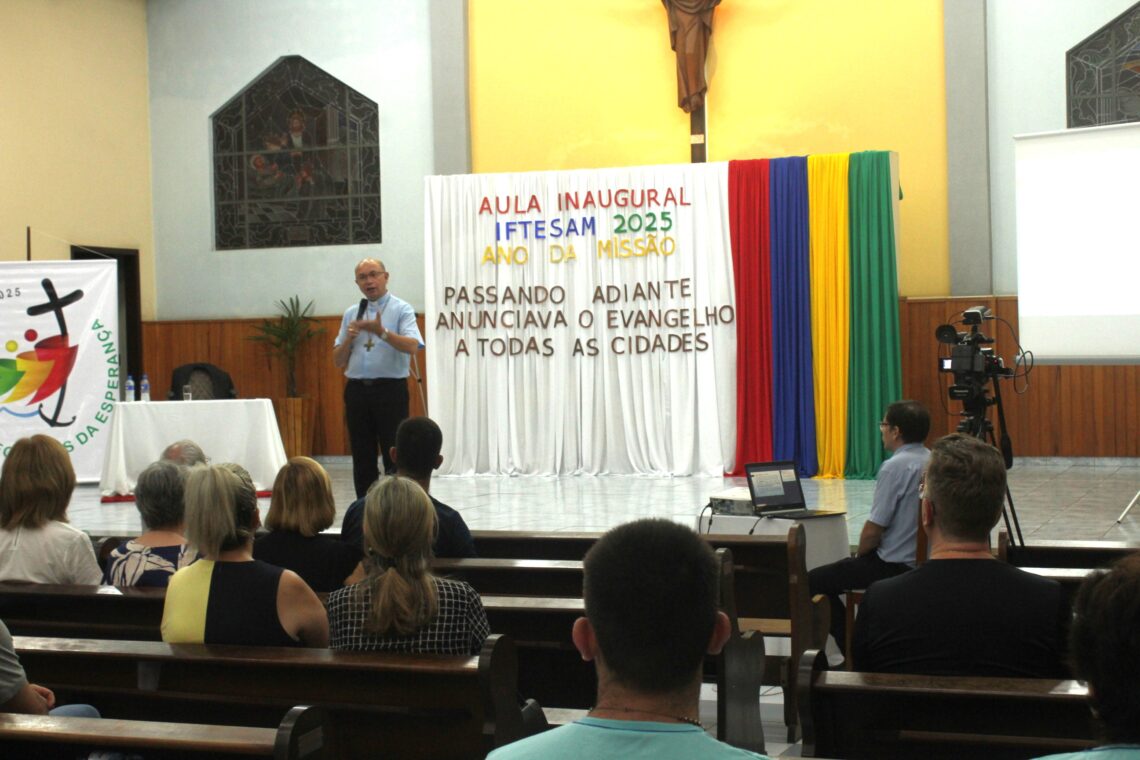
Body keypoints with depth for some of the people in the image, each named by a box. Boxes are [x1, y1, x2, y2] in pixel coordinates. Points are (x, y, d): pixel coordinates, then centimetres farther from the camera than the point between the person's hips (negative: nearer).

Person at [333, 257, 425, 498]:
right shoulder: (351, 314, 14)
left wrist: (382, 332, -30)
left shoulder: (401, 309, 0)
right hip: (357, 390, 5)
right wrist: (349, 338, -6)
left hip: (390, 390, -4)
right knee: (362, 460, 8)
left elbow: (412, 346, -17)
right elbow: (338, 361, 13)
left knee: (395, 458, -4)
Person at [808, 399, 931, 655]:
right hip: (923, 560, 9)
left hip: (895, 566, -9)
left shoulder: (895, 467, -21)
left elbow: (874, 529, -20)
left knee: (814, 582, 2)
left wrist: (859, 554, 1)